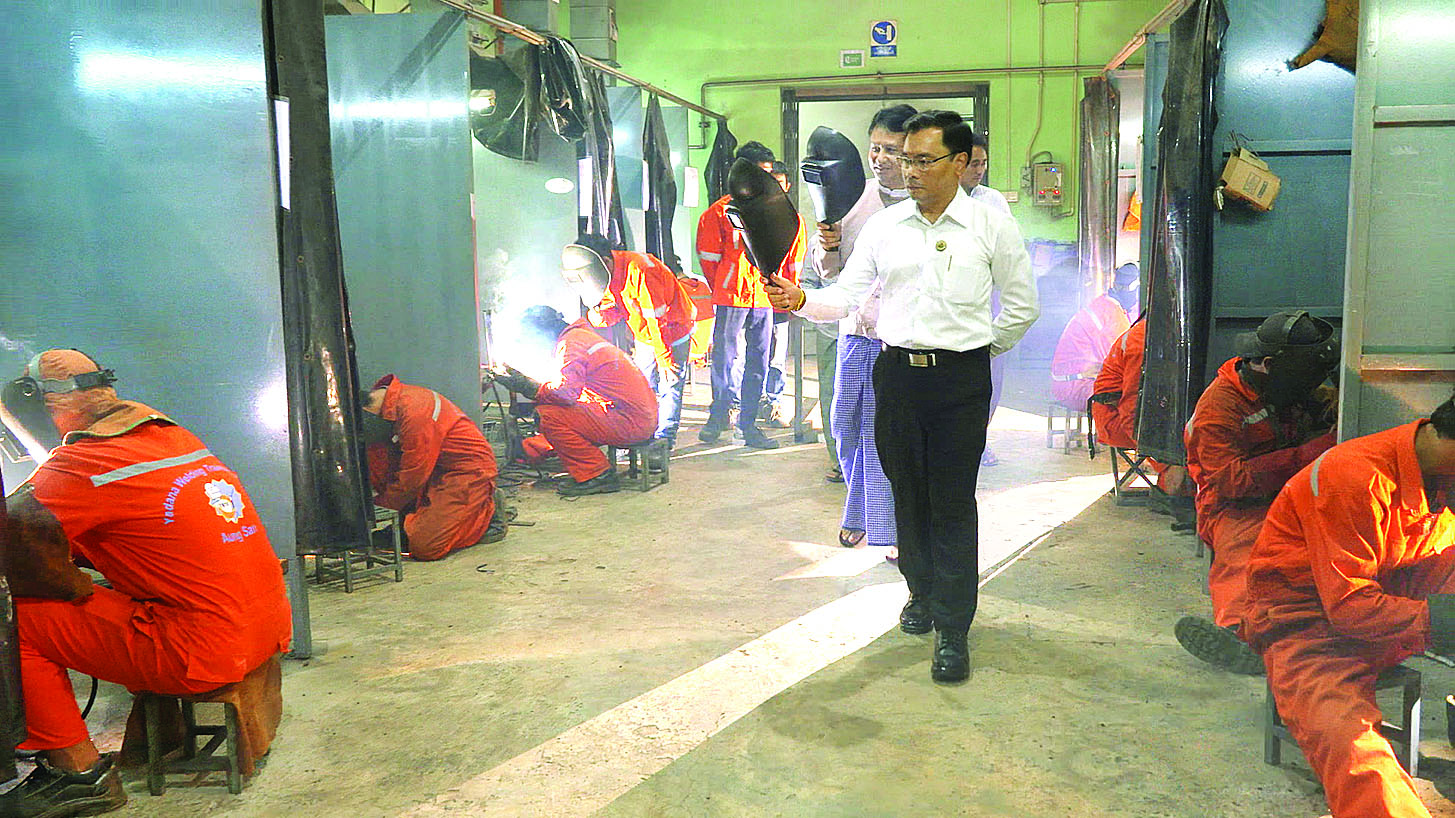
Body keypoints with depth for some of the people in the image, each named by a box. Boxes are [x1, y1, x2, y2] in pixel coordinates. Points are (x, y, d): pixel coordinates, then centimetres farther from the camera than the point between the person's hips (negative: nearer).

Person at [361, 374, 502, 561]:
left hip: (469, 469, -10)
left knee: (425, 547, -18)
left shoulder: (414, 414, -26)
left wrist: (380, 505, -7)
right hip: (439, 470, 10)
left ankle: (488, 510, 0)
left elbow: (412, 477, -19)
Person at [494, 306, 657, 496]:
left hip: (632, 421, -10)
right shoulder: (584, 335, 23)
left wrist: (528, 387, -7)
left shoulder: (570, 341, -8)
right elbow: (570, 391, 24)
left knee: (550, 416, -14)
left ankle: (597, 476, -11)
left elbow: (566, 392, -21)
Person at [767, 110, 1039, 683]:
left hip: (962, 380, -3)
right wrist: (801, 301, -16)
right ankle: (922, 592, 33)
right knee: (907, 492, 12)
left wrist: (983, 350, 11)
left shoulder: (992, 226, 1)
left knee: (953, 502, -3)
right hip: (897, 373, 3)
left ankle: (952, 630, 5)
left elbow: (1022, 306, 9)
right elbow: (846, 296, 2)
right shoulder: (883, 226, 6)